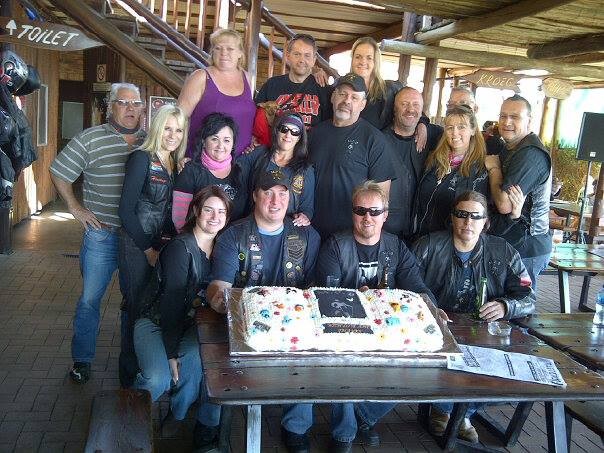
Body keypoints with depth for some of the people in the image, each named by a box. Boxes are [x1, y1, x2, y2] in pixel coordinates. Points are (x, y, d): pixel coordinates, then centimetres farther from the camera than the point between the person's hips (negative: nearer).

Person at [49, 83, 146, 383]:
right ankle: (81, 360, 22)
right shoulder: (90, 139, -3)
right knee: (89, 299, 5)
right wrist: (75, 208, -2)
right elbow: (58, 172, 4)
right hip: (102, 235, -2)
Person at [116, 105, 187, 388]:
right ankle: (131, 376, 19)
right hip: (137, 246, -6)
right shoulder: (142, 158, -10)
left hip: (163, 245, 6)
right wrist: (149, 250, -11)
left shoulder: (177, 164, 9)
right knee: (136, 307, 3)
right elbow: (126, 210, -13)